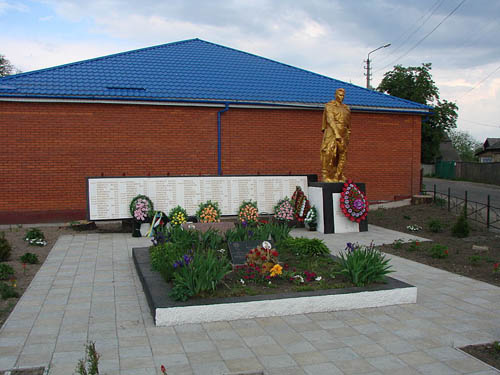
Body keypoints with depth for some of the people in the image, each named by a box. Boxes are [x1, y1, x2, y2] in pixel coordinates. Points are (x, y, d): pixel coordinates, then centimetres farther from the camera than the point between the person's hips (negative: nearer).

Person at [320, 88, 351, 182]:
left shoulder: (346, 108, 17)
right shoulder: (329, 106, 0)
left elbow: (348, 124, 20)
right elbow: (330, 120, -12)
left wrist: (347, 137, 14)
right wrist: (336, 133, -22)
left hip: (343, 135, 6)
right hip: (331, 134, -6)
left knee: (341, 156, 3)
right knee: (329, 154, -10)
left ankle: (338, 177, 8)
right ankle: (326, 176, -6)